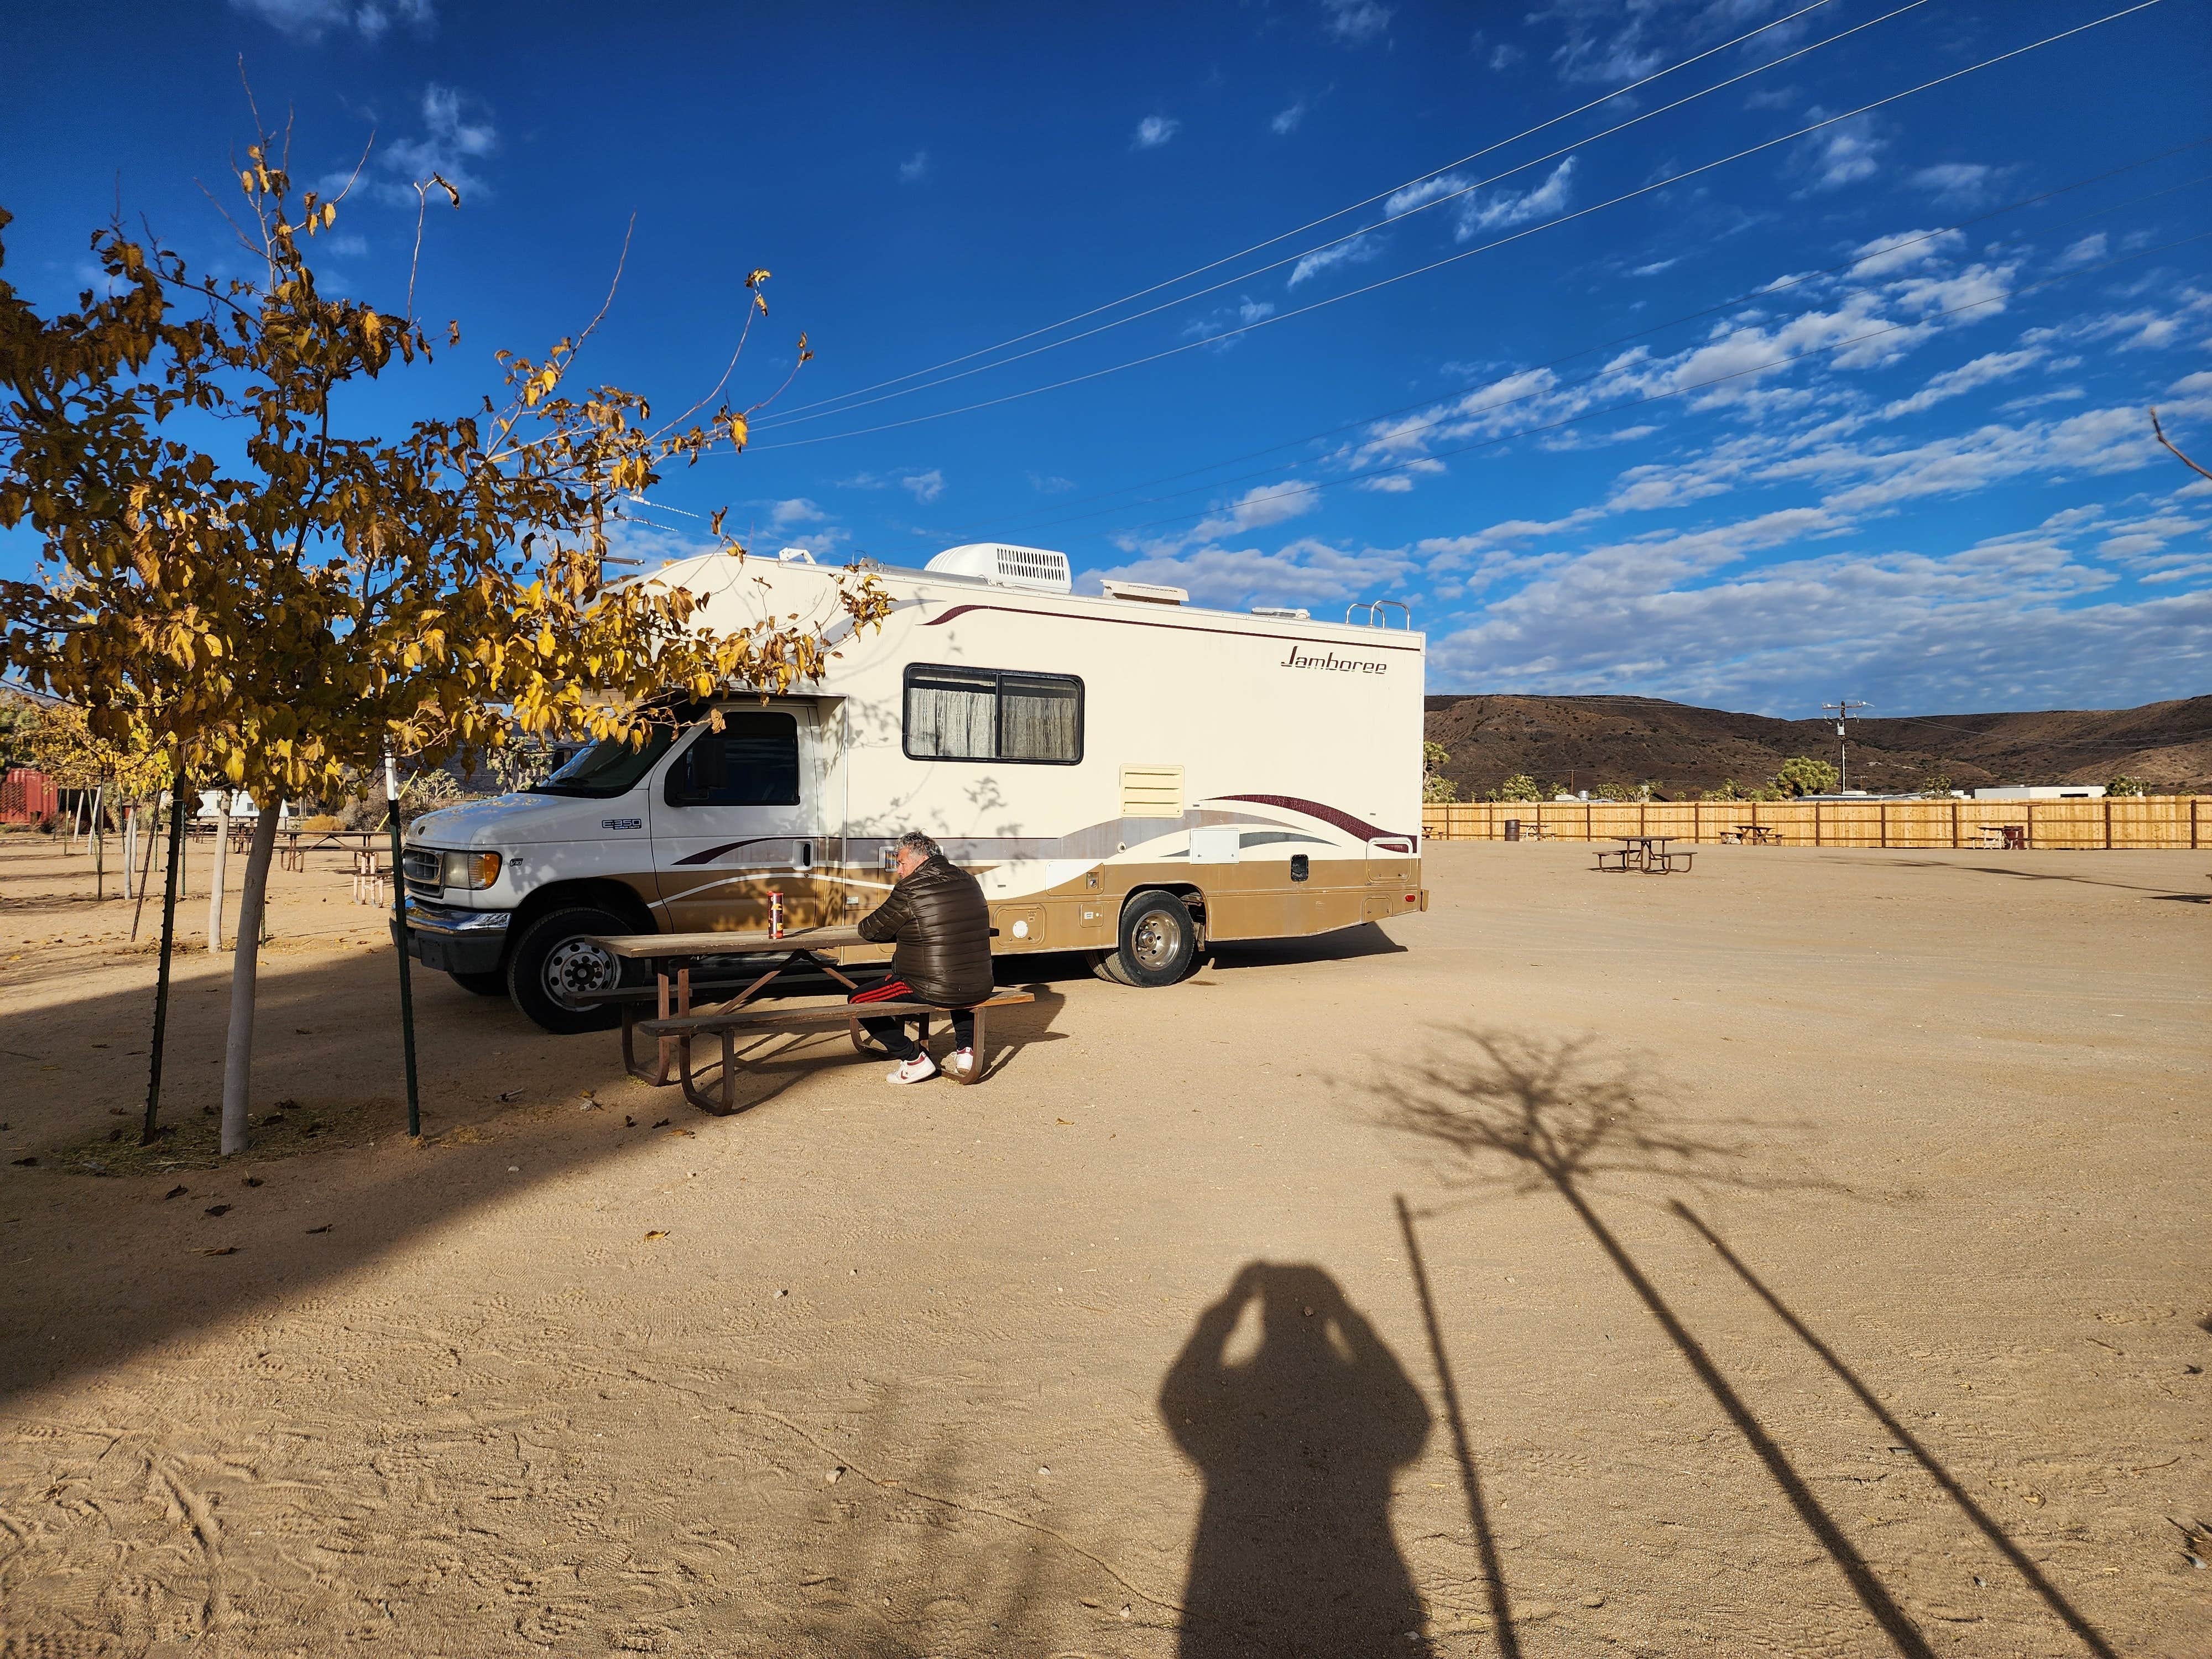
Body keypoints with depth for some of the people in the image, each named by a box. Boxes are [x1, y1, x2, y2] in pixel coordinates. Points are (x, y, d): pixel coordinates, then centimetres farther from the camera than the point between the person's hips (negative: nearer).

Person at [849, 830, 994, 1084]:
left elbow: (871, 931, -4)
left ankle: (914, 1058, 4)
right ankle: (966, 1048, 28)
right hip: (979, 989, 7)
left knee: (857, 1000, 8)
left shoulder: (910, 890, -14)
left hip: (933, 991, -7)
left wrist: (864, 924, 19)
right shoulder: (968, 882, 6)